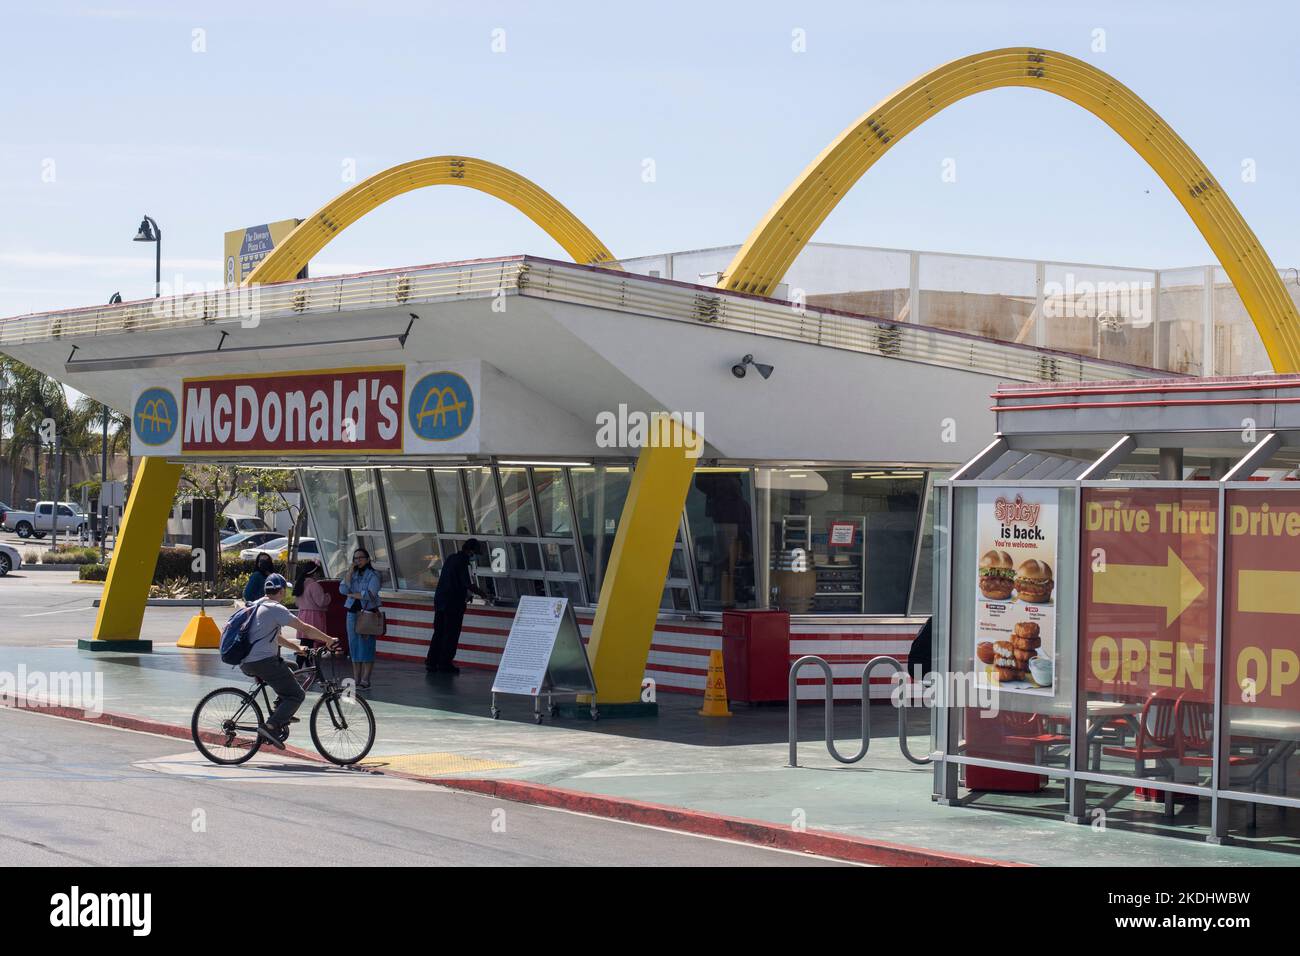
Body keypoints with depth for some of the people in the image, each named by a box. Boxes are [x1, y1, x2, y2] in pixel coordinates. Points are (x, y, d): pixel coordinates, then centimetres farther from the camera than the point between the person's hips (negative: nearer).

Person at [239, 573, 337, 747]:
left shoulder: (257, 606, 19)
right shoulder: (275, 609, -9)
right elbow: (304, 629, -10)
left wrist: (297, 648, 24)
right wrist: (329, 640, 0)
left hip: (246, 663, 9)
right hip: (263, 661, -9)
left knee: (289, 668, 30)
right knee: (297, 695, -3)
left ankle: (281, 713, 21)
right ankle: (271, 726, -18)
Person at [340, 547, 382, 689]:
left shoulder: (372, 575, -1)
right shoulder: (351, 574, 13)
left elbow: (371, 594, -13)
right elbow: (343, 589, -3)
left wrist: (353, 594, -4)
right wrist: (350, 571, -5)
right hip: (353, 612, 5)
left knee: (366, 646, -7)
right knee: (354, 646, 4)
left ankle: (365, 680, -6)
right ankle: (355, 679, 9)